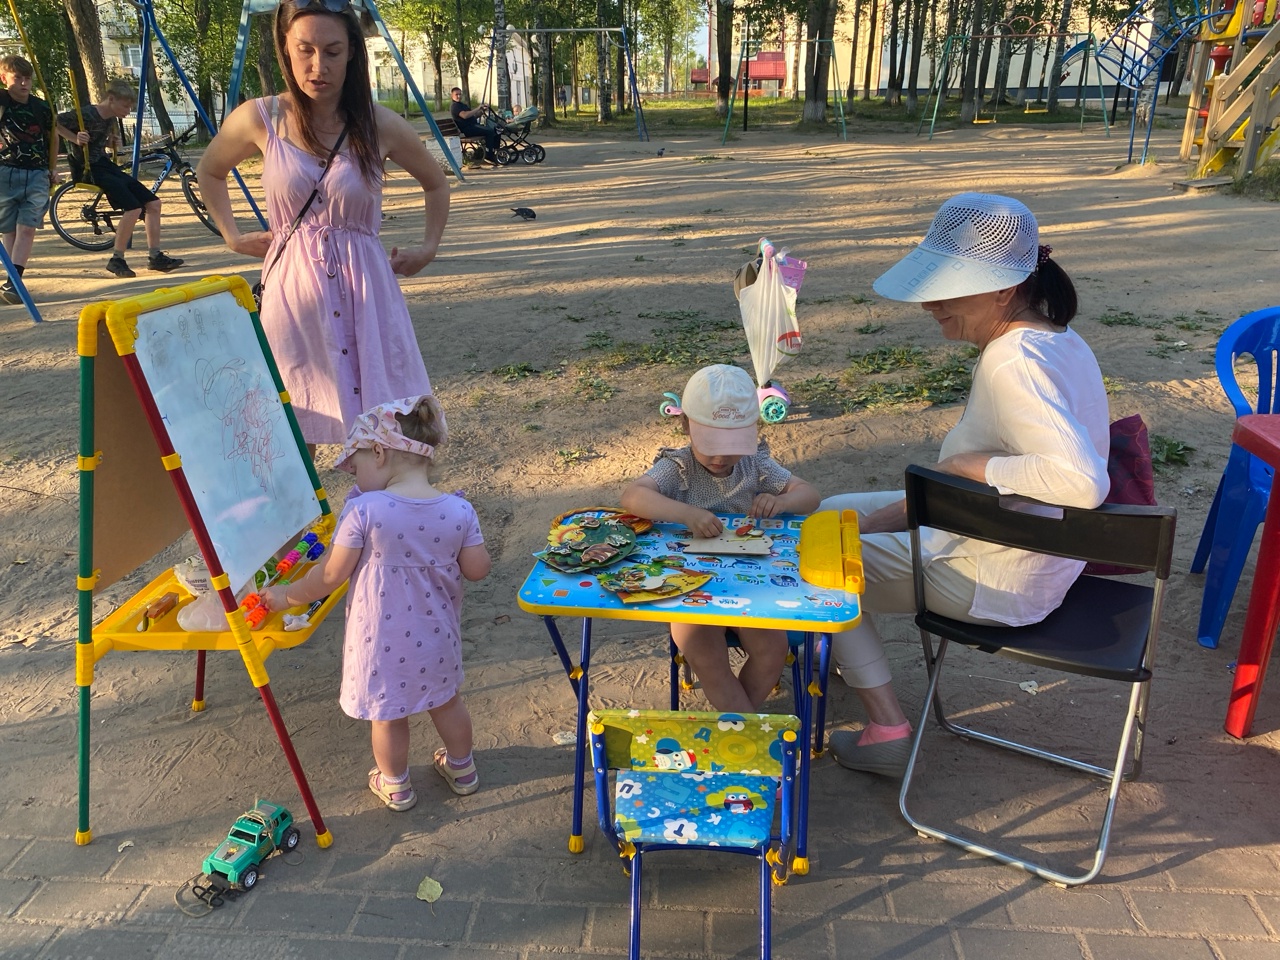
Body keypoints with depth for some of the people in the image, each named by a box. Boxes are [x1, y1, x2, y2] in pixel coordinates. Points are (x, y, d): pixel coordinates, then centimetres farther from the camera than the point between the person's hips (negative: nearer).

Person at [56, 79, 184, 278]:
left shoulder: (111, 119, 10)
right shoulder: (87, 115, -15)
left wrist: (112, 142, 8)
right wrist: (75, 138, -24)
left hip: (105, 165, 9)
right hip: (89, 169, -9)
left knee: (153, 203, 2)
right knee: (133, 208, -23)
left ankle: (155, 256, 7)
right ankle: (116, 260, -12)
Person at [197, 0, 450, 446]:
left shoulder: (380, 125, -1)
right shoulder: (260, 119, 0)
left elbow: (436, 183, 18)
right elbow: (209, 172, 21)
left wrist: (428, 248, 11)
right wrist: (233, 237, 13)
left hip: (365, 291, 0)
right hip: (291, 291, 1)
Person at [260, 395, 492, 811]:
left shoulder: (363, 511, -22)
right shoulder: (458, 510, -14)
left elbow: (330, 575, -15)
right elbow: (477, 569, -7)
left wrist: (287, 596, 2)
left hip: (381, 641, -3)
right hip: (436, 637, 3)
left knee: (388, 714, 19)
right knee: (446, 700, 26)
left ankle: (395, 785, 41)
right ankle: (462, 769, 46)